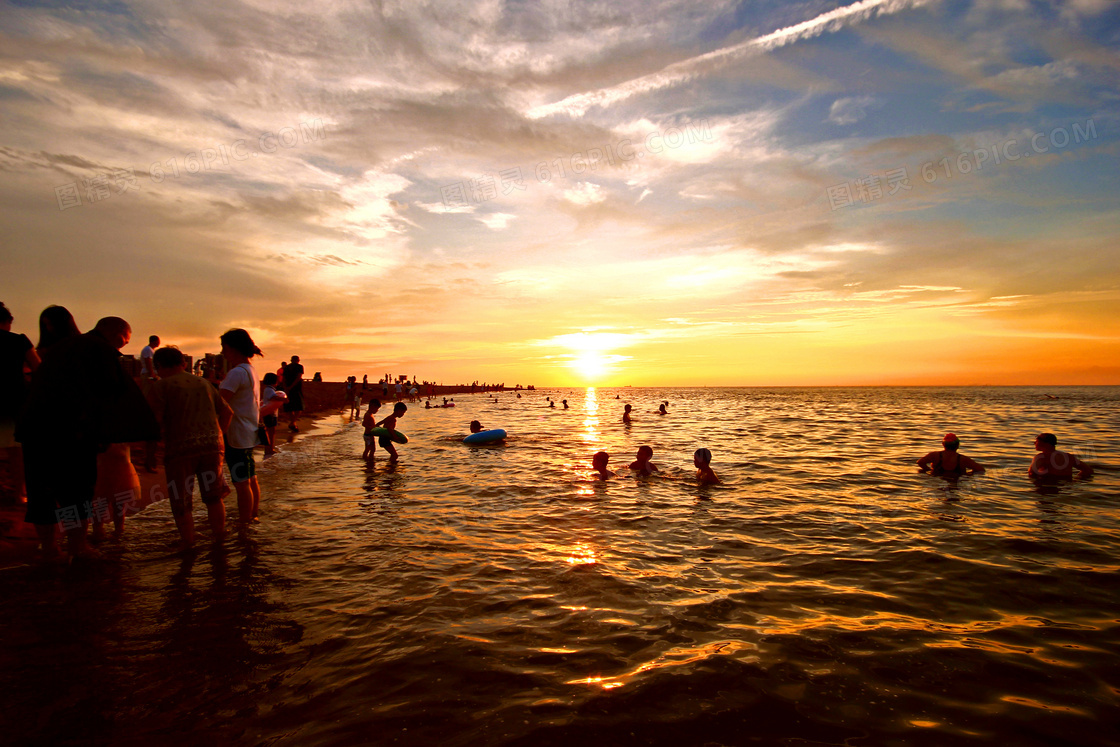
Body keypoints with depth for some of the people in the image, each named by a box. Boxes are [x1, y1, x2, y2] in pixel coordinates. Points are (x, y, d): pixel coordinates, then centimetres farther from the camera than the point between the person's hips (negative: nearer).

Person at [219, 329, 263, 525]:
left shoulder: (237, 372, -18)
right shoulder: (251, 371, 13)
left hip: (237, 436, -10)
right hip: (249, 434, 10)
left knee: (242, 483, -2)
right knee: (250, 480, 18)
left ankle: (243, 526, 6)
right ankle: (253, 518, 30)